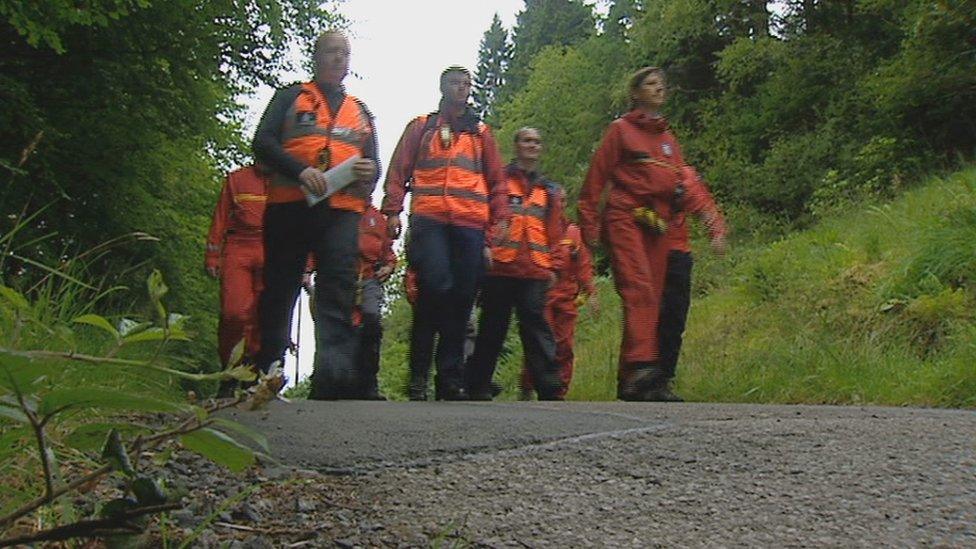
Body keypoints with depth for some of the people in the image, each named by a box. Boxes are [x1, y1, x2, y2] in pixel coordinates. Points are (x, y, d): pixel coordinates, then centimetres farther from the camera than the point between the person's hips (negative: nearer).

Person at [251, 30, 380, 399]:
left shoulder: (361, 113, 27)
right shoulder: (290, 98, 16)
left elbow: (373, 167, 27)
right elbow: (263, 143, 2)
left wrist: (369, 173, 1)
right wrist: (300, 170, -15)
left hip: (342, 213, 2)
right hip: (289, 207, -2)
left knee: (338, 298, -15)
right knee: (278, 295, 2)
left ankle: (335, 380, -26)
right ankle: (265, 376, 10)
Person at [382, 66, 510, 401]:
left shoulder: (482, 133, 24)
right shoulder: (420, 127, 19)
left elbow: (496, 182, 21)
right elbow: (398, 170, 12)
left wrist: (500, 220, 8)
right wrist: (392, 210, -2)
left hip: (470, 225, 3)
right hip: (429, 221, -2)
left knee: (461, 298, -2)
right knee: (435, 286, -19)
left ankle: (451, 377, 5)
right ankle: (418, 373, -8)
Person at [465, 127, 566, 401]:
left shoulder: (550, 190, 22)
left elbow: (555, 231, 19)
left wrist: (553, 266, 10)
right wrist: (485, 248, -9)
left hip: (535, 270, 2)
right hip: (500, 266, -2)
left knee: (537, 325, -8)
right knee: (492, 327, 3)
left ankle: (551, 389, -12)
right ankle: (478, 388, 12)